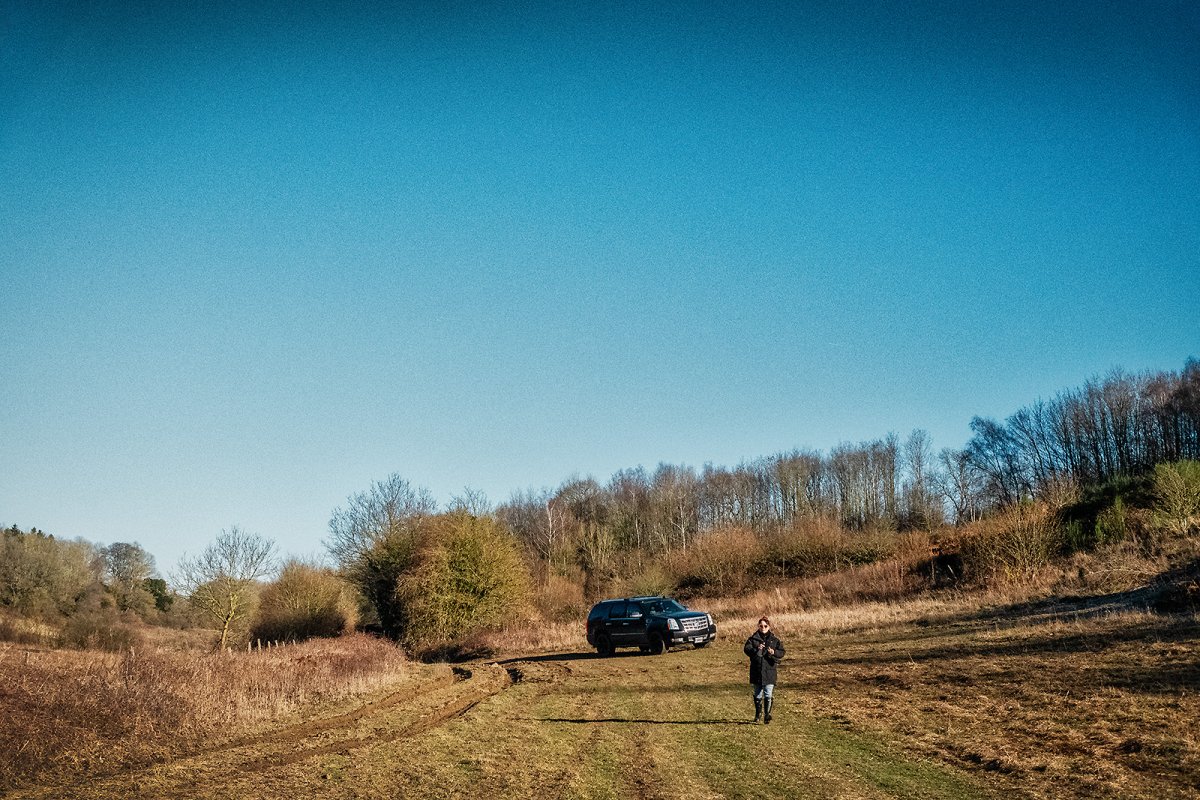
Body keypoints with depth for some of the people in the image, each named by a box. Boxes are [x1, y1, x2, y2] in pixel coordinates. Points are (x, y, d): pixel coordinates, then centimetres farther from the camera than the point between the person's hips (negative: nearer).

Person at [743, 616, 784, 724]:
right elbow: (746, 649, -9)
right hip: (756, 671, 1)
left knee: (769, 695, -8)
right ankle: (758, 714, 30)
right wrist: (756, 649, -28)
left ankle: (767, 715, -1)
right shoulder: (753, 638, 2)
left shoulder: (774, 639, 5)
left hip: (770, 671, -1)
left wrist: (774, 652, -18)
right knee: (757, 695, 13)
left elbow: (782, 652, 3)